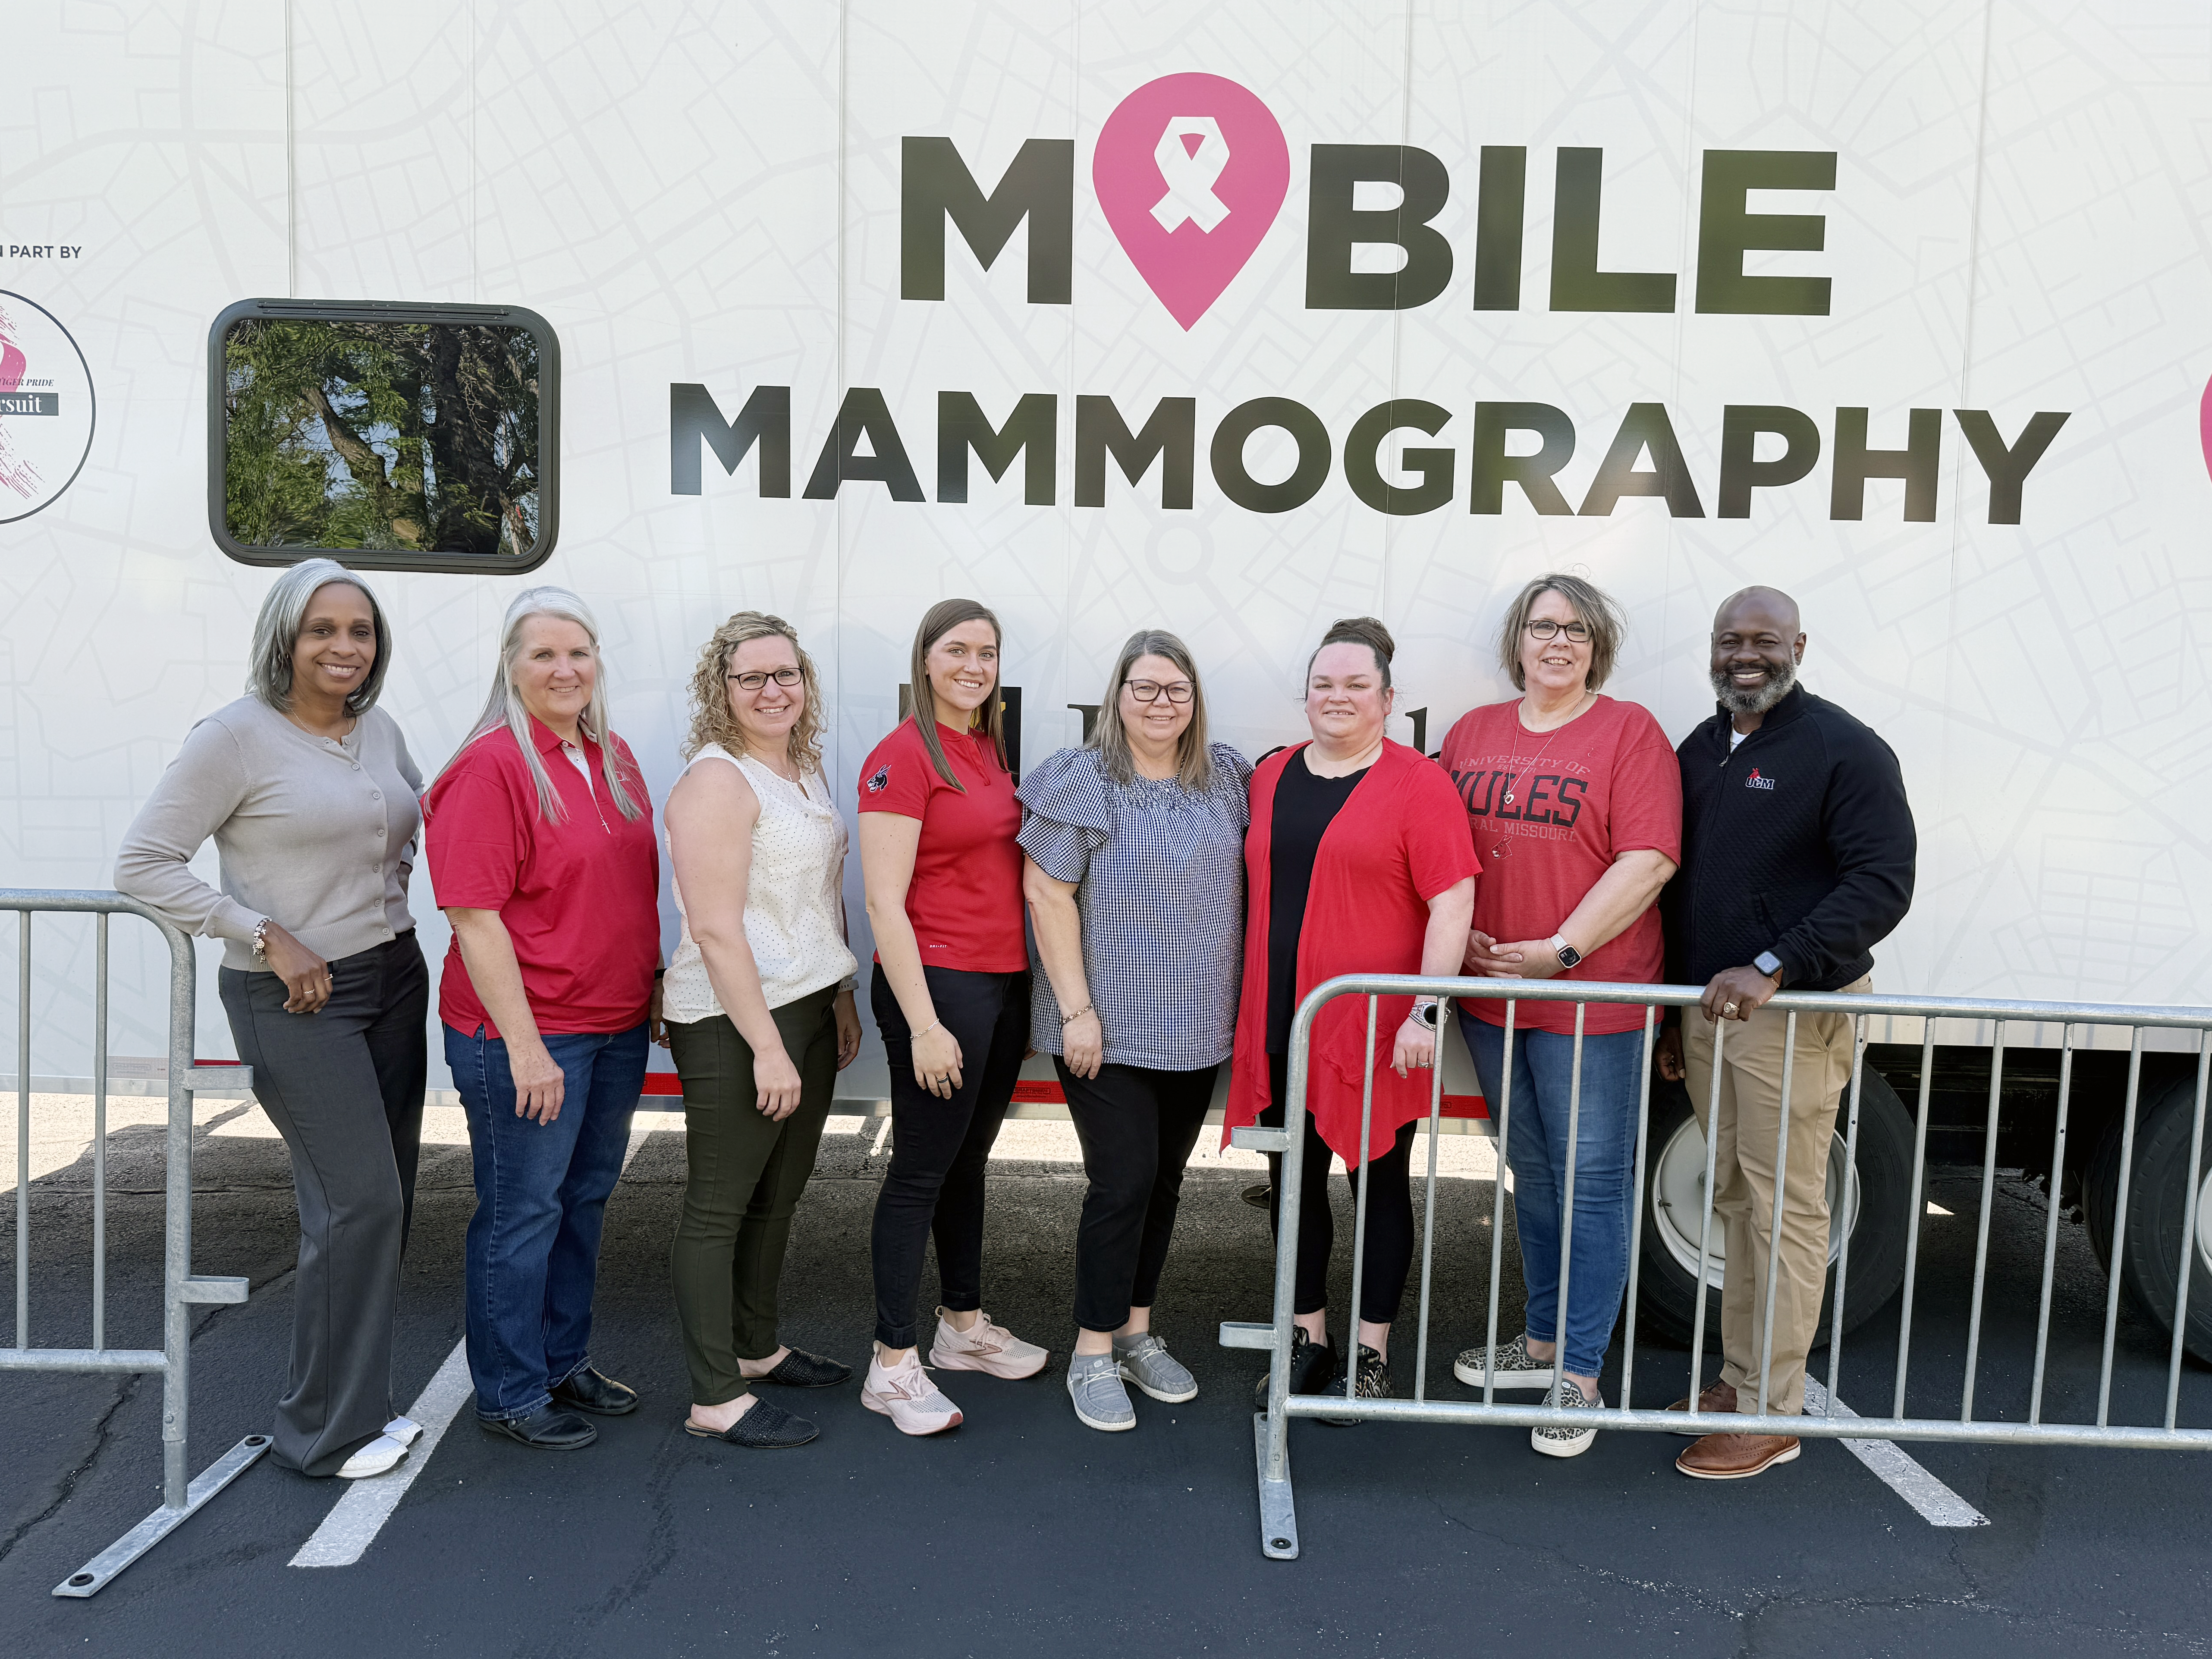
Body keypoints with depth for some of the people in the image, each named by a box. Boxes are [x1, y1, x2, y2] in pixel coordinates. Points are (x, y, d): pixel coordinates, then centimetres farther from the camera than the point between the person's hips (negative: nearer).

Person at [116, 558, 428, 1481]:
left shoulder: (381, 732, 8)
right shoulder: (235, 737, -12)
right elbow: (143, 865, -12)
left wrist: (387, 890, 10)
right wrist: (268, 937, -16)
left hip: (393, 981, 7)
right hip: (294, 1000, -7)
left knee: (384, 1202, 11)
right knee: (359, 1202, -9)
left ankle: (356, 1398, 26)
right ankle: (323, 1431, 7)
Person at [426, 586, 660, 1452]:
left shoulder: (613, 759, 10)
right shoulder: (491, 767, -13)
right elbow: (475, 917, -17)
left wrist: (653, 989, 17)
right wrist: (524, 1045, -20)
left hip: (617, 1025, 8)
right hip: (525, 1032, -7)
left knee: (585, 1199, 18)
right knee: (523, 1211, 4)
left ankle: (566, 1362, 35)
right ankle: (510, 1395, 20)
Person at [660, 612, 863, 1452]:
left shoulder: (804, 768, 12)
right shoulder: (717, 780, -16)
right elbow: (715, 928, -20)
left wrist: (843, 1001, 20)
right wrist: (767, 1046, -20)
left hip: (805, 1007, 9)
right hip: (732, 1022, -9)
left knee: (779, 1195, 19)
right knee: (719, 1209, 2)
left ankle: (758, 1348, 36)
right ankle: (716, 1401, 12)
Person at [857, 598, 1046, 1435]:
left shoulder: (990, 750, 12)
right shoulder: (902, 756, -12)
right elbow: (884, 903, -16)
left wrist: (1025, 993, 15)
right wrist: (924, 1024, -19)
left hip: (1004, 981, 8)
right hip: (938, 982, -8)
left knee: (970, 1161, 18)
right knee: (922, 1170, 0)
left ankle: (964, 1326, 33)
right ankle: (892, 1365, 11)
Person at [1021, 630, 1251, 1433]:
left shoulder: (1226, 777, 7)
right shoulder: (1083, 780, -8)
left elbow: (1249, 877, 17)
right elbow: (1046, 892, -11)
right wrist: (1077, 1009, -14)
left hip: (1197, 1027, 5)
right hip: (1109, 1027, -5)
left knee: (1164, 1179, 13)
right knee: (1123, 1181, -4)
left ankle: (1137, 1332, 29)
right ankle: (1093, 1354, 11)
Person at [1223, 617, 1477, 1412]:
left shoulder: (1418, 783, -7)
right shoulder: (1271, 776, 10)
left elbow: (1453, 904, -11)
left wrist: (1427, 1011, -18)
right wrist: (1248, 1006, 14)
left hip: (1374, 1030, -5)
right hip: (1280, 1023, 5)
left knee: (1379, 1184, 8)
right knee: (1295, 1182, 12)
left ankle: (1371, 1355, 23)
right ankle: (1309, 1341, 29)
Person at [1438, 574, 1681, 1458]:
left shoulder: (1631, 732, -5)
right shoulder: (1472, 733, 11)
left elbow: (1649, 860, -14)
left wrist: (1561, 950, -18)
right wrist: (1458, 935, -3)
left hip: (1592, 1001, -5)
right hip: (1489, 992, 6)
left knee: (1593, 1182, 1)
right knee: (1533, 1174, 17)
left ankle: (1580, 1377, 12)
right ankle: (1543, 1341, 32)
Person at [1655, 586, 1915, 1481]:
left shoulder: (1845, 751, -8)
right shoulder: (1699, 750, 14)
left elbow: (1883, 885, -15)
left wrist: (1771, 969, -24)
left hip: (1794, 1013, -7)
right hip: (1707, 1005, 7)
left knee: (1785, 1207, -1)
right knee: (1732, 1198, 14)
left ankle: (1772, 1414, 8)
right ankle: (1738, 1379, 26)